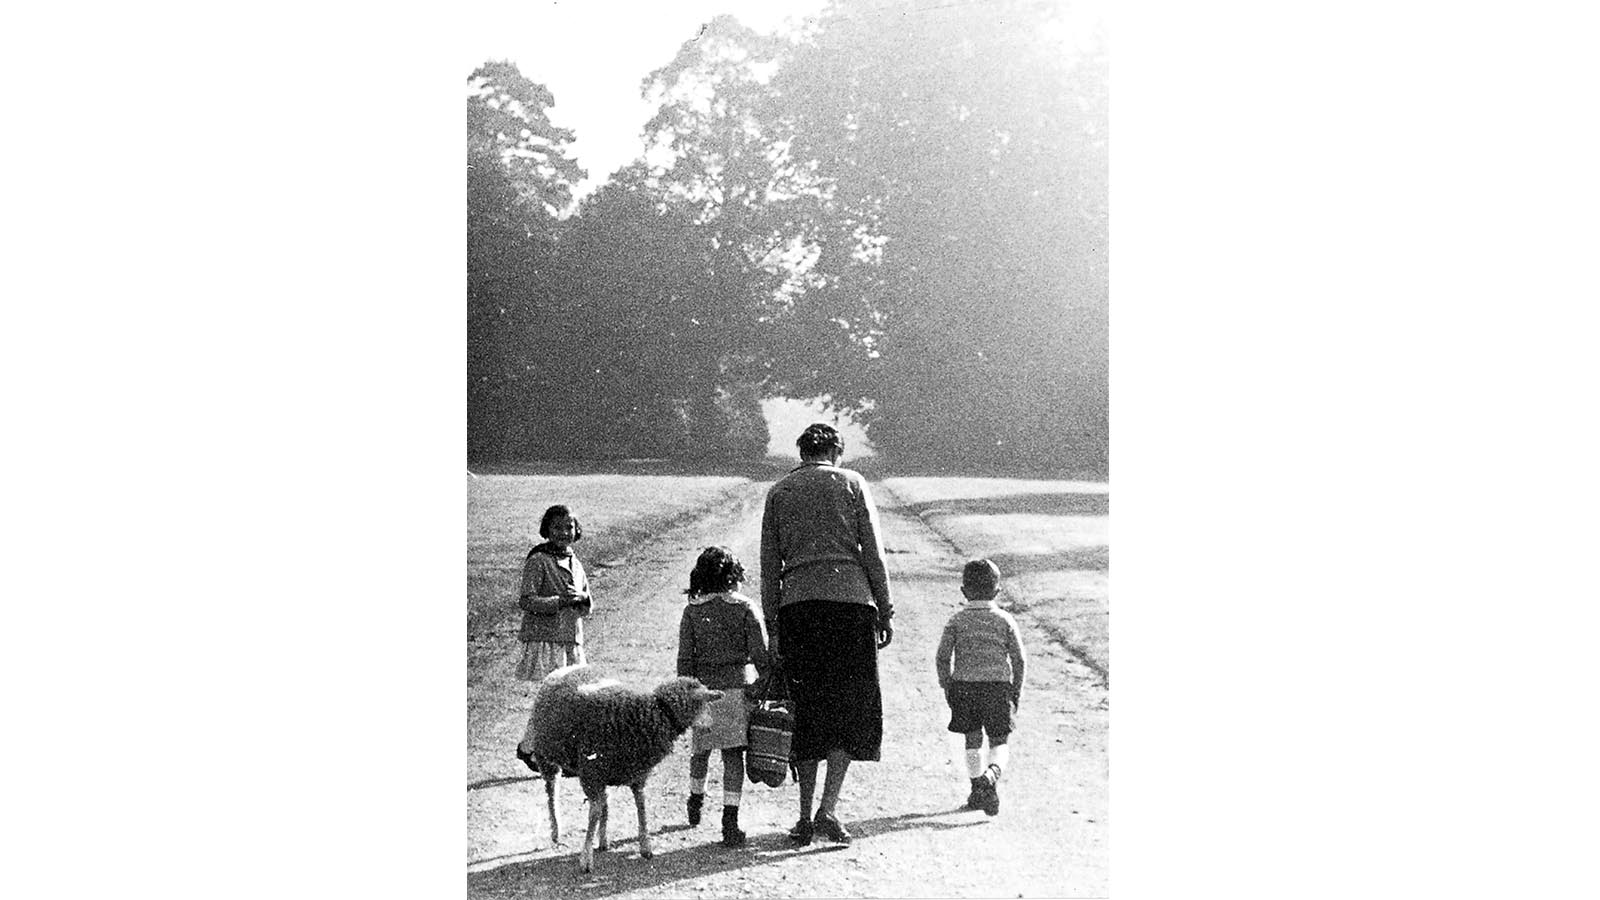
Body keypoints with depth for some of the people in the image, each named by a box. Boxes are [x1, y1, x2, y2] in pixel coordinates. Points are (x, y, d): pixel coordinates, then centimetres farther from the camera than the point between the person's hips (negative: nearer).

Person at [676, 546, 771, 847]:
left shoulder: (692, 610, 1)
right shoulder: (745, 607, -3)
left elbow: (685, 658, 1)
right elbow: (761, 654, -5)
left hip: (703, 686, 2)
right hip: (738, 685, -2)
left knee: (700, 749, 20)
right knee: (733, 753, -1)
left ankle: (696, 803, 40)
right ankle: (730, 821, -8)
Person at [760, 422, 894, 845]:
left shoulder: (779, 491, 13)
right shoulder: (851, 483, 7)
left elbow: (769, 566, 10)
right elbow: (873, 553, 2)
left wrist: (772, 627, 12)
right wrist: (885, 612, 6)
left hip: (797, 605, 2)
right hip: (851, 601, -2)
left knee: (806, 711, 10)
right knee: (853, 708, 4)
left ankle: (806, 816, 12)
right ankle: (828, 808, -8)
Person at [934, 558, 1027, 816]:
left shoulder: (957, 620, 3)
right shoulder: (1004, 620, 3)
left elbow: (942, 657, -1)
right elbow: (1019, 659, 2)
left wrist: (946, 687, 10)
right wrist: (1017, 692, 12)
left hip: (964, 684, 1)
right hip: (998, 684, -1)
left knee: (972, 740, 13)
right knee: (999, 741, 7)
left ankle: (977, 789, 11)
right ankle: (992, 773, -22)